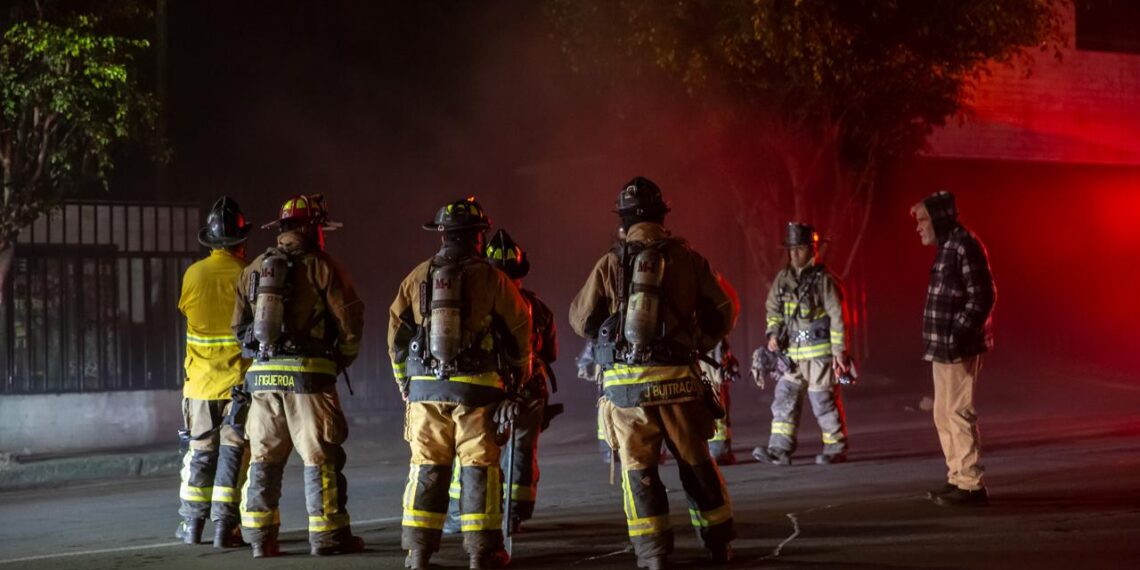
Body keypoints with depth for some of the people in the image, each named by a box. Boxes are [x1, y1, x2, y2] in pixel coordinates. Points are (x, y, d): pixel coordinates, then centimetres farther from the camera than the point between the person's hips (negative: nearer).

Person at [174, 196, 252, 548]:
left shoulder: (193, 275, -2)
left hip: (201, 381, 3)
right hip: (240, 381, -2)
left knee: (200, 451, 13)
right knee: (233, 452, 2)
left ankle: (193, 524, 18)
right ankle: (224, 526, -1)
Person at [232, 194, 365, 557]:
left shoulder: (255, 268, 13)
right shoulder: (320, 266, -4)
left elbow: (240, 326, 15)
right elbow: (350, 319, -6)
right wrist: (343, 358, 10)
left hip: (263, 374, 5)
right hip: (308, 373, -5)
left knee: (264, 458, 11)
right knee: (320, 458, 2)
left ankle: (260, 536, 12)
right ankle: (327, 536, 5)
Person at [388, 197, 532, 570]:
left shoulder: (418, 278, 4)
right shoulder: (491, 279, -3)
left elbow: (397, 334, 9)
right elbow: (519, 331, 0)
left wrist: (405, 381, 19)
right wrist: (517, 380, 14)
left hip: (425, 387, 2)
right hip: (477, 389, -2)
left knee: (427, 467, 8)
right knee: (479, 466, 4)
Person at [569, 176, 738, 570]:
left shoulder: (611, 263, -2)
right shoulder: (686, 258, -1)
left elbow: (581, 320, 5)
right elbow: (723, 312, 5)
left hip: (626, 382, -1)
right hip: (677, 378, 1)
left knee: (638, 467, 7)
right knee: (696, 461, 14)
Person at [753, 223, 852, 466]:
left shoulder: (823, 279, -9)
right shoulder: (783, 278, 9)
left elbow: (838, 316, -9)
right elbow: (773, 309, 19)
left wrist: (840, 351, -11)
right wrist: (773, 333, 2)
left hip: (820, 352, -6)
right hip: (792, 352, 6)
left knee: (824, 401, -1)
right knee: (784, 398, 0)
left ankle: (836, 448, 11)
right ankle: (779, 450, -1)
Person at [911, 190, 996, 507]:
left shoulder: (964, 246, -13)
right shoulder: (946, 247, 18)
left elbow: (983, 296, -19)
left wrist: (959, 333, -21)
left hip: (957, 347, -11)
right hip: (943, 347, 11)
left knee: (958, 414, -8)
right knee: (944, 415, 14)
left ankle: (972, 484, -4)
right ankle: (958, 478, 21)